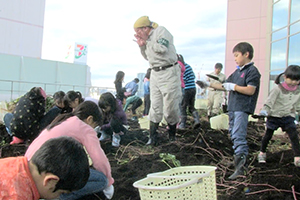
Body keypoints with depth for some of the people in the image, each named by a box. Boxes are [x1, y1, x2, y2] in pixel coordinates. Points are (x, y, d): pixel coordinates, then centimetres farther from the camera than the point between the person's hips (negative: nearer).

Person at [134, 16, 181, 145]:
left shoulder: (161, 31, -8)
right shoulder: (146, 38, 13)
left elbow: (162, 49, -23)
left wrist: (146, 41, -13)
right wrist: (142, 46, 5)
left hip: (169, 72, -7)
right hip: (155, 73, 7)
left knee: (170, 105, -2)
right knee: (155, 107, 3)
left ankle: (172, 134, 17)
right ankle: (153, 138, 4)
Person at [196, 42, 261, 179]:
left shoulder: (252, 71, -6)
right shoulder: (237, 71, 20)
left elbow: (250, 90, -17)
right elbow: (225, 86, 23)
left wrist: (233, 86, -16)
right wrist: (208, 85, 18)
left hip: (243, 108, -9)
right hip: (233, 107, 9)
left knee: (239, 135, -16)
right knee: (233, 134, 12)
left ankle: (241, 166, -16)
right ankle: (240, 157, 23)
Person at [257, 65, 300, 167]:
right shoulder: (278, 88, -13)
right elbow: (270, 101, -16)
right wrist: (265, 110, -28)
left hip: (288, 117, 3)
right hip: (274, 115, -3)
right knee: (268, 135, 9)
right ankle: (262, 153, 29)